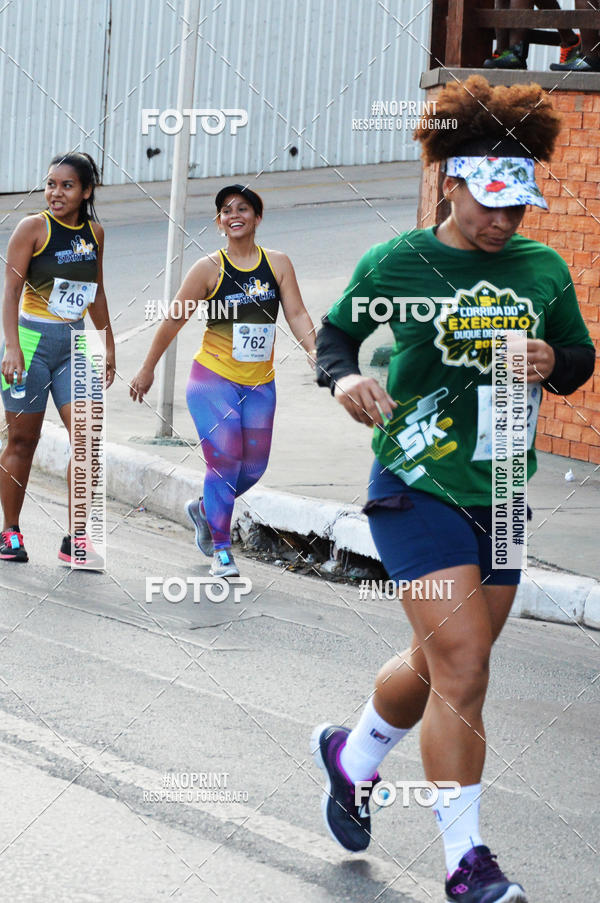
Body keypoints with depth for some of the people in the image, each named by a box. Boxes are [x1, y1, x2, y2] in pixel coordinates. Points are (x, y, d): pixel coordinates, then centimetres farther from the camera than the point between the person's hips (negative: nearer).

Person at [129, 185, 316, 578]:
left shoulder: (278, 264, 3)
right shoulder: (210, 268, -5)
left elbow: (297, 314, 0)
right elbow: (174, 320, 0)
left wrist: (314, 351, -19)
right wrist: (147, 370, 3)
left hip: (260, 383, 4)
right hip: (213, 379, -4)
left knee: (254, 467, 7)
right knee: (225, 460, -13)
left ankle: (204, 509, 35)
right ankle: (221, 549, -2)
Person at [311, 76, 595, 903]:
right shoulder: (397, 265, -8)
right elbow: (337, 331, 4)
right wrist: (344, 376, -17)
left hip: (499, 497, 6)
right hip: (418, 491, -5)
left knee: (440, 665, 17)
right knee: (463, 671, -14)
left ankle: (352, 758, 46)